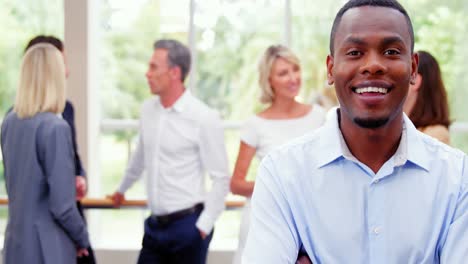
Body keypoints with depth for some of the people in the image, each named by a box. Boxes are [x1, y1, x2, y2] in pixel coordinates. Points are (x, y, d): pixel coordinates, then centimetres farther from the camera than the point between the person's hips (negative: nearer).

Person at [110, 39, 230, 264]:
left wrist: (203, 227, -12)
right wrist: (121, 189, 35)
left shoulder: (204, 118, -13)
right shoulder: (148, 109, 6)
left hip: (187, 225, -6)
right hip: (155, 225, 6)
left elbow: (221, 179, -10)